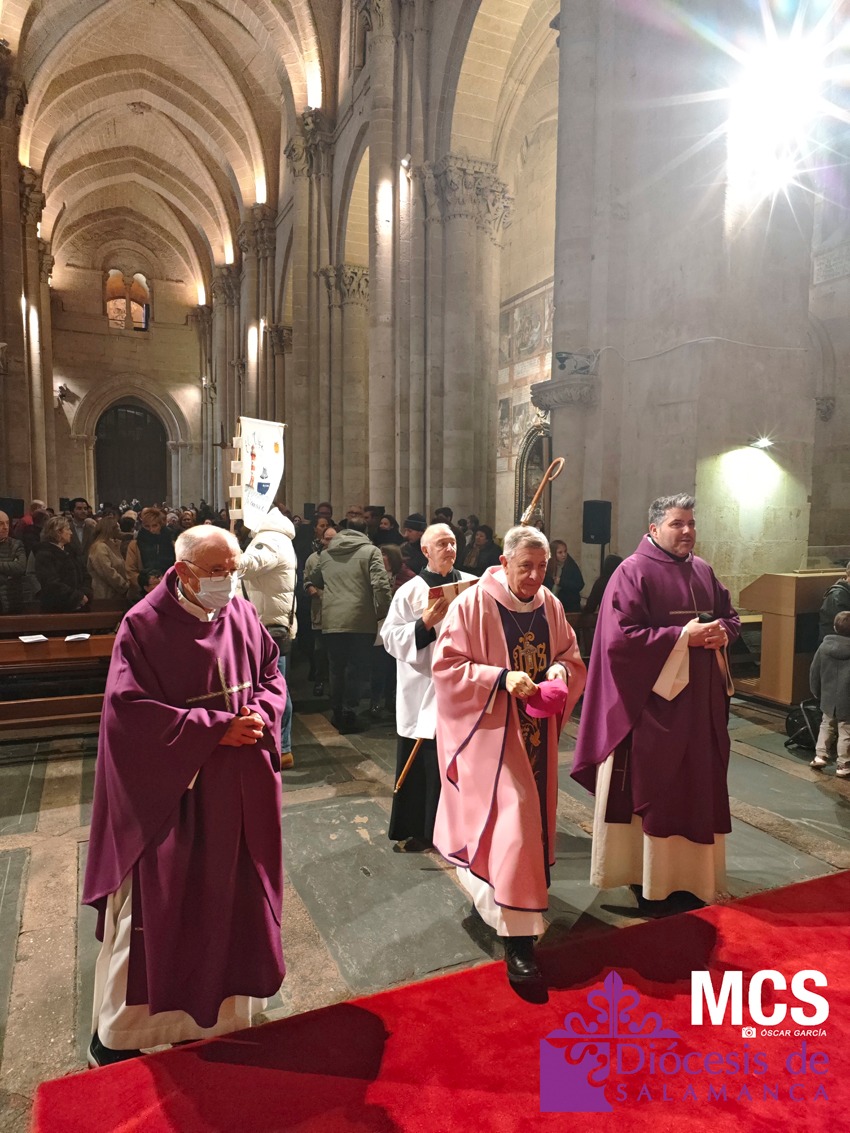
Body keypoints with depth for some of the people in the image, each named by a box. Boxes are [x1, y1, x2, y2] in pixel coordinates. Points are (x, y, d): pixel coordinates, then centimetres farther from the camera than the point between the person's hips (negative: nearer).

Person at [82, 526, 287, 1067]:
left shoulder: (243, 615, -1)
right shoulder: (144, 626, -15)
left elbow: (272, 676, 9)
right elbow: (132, 712, -19)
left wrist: (260, 713, -12)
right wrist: (217, 728, -21)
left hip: (238, 795, 5)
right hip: (169, 792, -4)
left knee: (232, 897, 16)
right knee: (156, 910, 6)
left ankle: (223, 1007, 40)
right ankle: (116, 1036, 29)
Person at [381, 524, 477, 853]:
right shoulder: (410, 591, 0)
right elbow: (390, 638, -6)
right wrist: (425, 623, -17)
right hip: (423, 693, -2)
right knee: (422, 764, 5)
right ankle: (416, 830, 21)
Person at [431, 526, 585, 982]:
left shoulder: (550, 606, 2)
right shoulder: (472, 605, -15)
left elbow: (571, 656, 11)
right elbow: (447, 666, -15)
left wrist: (560, 671, -13)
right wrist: (502, 678, -26)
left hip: (537, 732, 7)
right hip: (491, 731, -6)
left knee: (531, 816, 18)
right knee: (512, 820, -10)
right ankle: (517, 936, 0)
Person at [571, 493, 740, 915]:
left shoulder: (703, 571, 11)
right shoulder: (633, 572, -11)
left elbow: (730, 615, 19)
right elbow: (620, 638, -19)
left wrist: (722, 631, -5)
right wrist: (683, 636, -20)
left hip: (701, 702, 7)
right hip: (654, 702, -7)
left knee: (697, 788, 14)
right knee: (652, 789, 3)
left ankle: (690, 874, 31)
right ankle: (650, 880, 18)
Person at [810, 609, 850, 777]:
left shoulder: (824, 646, -5)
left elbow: (814, 672, 3)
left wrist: (817, 693, 16)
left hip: (828, 699, 4)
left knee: (826, 727, 23)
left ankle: (820, 756, 23)